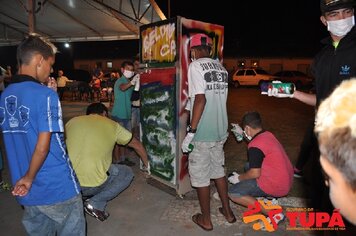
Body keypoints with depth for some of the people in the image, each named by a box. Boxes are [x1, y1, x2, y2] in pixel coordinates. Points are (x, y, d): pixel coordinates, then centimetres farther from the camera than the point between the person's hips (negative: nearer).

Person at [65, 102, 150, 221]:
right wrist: (147, 164, 33)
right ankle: (96, 203, 3)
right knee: (127, 173, 19)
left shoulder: (72, 121, 11)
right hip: (93, 185, -5)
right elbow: (137, 145, 16)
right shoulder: (112, 125, 6)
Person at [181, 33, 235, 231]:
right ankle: (227, 211, 34)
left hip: (202, 133, -7)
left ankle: (206, 220, 23)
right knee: (218, 170, 21)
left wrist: (191, 132, -18)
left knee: (201, 176, 8)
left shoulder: (196, 66, -11)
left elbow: (200, 99, -20)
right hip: (220, 131, 7)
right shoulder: (221, 68, 10)